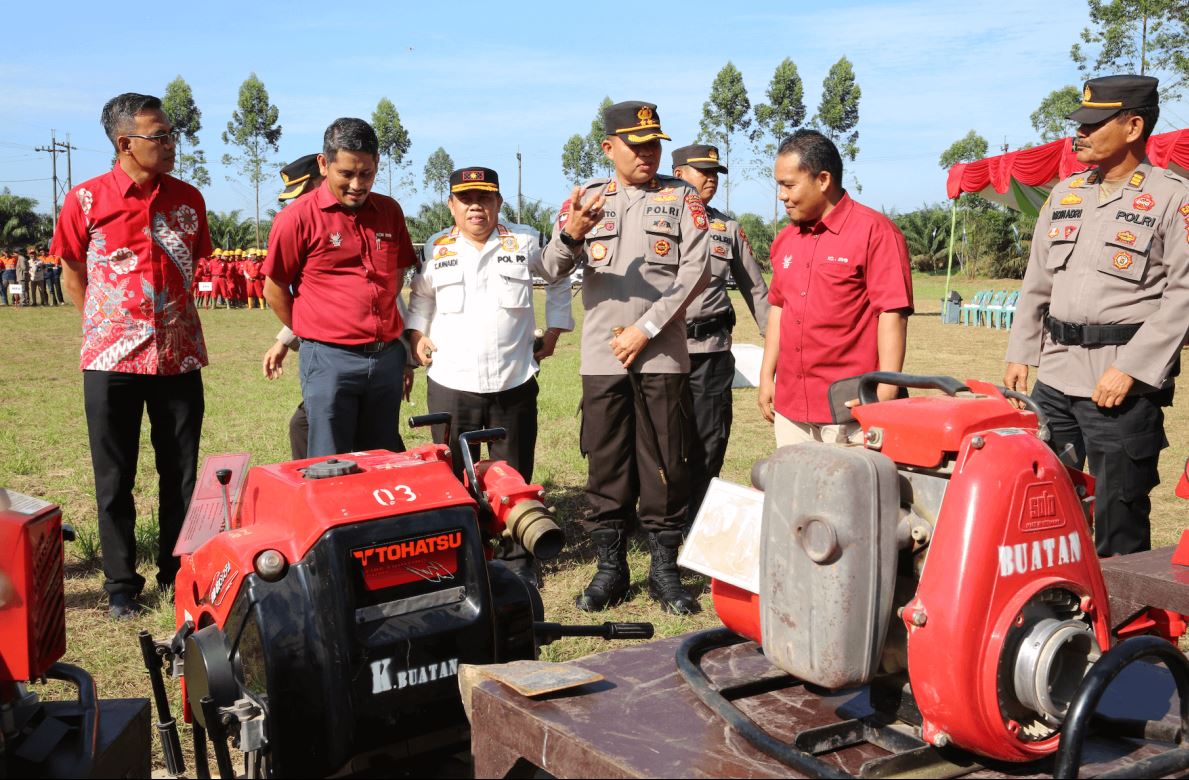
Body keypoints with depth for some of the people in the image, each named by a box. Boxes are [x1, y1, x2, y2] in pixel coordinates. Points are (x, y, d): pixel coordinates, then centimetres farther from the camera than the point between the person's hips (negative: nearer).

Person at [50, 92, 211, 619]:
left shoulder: (188, 199, 5)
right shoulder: (87, 199, -3)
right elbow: (73, 275, 7)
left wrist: (170, 317, 13)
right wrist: (104, 329, 6)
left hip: (179, 355, 2)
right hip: (112, 358, -2)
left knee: (182, 474, 7)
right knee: (115, 478, 6)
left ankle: (177, 571, 22)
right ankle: (121, 583, 18)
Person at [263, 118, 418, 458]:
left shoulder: (389, 211, 9)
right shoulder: (298, 218, -7)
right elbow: (274, 290, 0)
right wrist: (314, 334, 6)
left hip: (387, 357, 5)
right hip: (330, 361, -5)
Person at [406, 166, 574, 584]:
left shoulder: (525, 241, 4)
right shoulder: (436, 248, 6)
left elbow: (560, 279, 18)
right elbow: (421, 296, 22)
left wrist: (553, 330, 13)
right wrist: (417, 334, 7)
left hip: (514, 382, 0)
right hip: (450, 382, 1)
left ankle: (518, 558, 22)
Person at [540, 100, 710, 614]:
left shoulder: (682, 199, 6)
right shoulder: (586, 198, 9)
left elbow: (695, 273, -3)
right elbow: (553, 269, -2)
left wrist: (646, 329, -11)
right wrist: (571, 235, -25)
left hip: (662, 355, -1)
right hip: (601, 356, 1)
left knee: (665, 466, 3)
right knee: (606, 466, 6)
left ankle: (665, 568, 15)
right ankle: (610, 568, 17)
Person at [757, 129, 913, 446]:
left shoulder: (875, 232, -8)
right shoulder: (785, 240, 13)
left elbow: (892, 315, -13)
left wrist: (885, 396, -17)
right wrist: (766, 377, 15)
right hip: (789, 406, 7)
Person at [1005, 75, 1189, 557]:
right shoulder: (1065, 194, 14)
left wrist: (1131, 369, -17)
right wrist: (1019, 355, 13)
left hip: (1124, 380, -6)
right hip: (1054, 374, 6)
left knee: (1119, 516, 0)